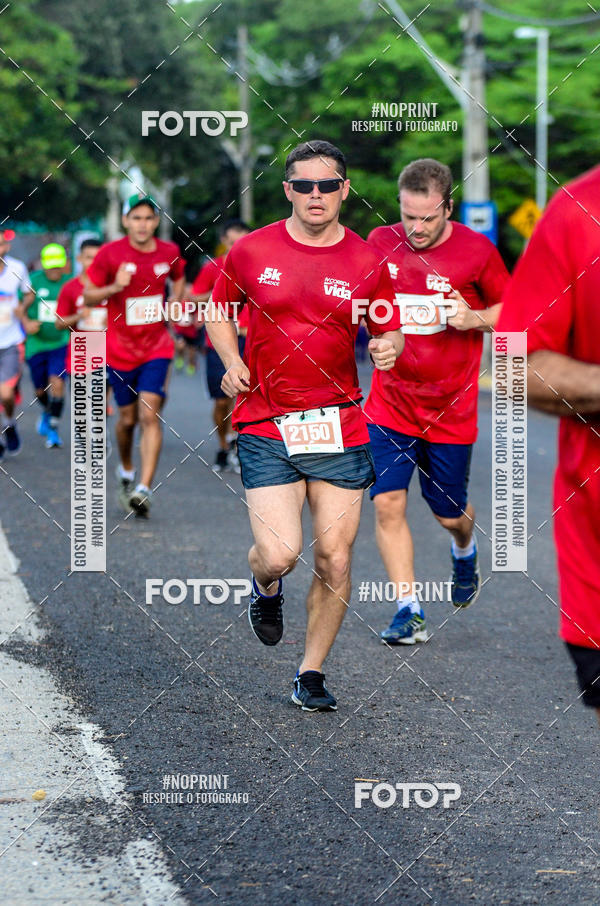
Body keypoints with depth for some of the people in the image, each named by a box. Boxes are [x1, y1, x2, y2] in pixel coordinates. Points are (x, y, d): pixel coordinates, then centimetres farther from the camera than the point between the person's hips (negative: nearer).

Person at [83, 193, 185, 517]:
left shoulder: (169, 252, 0)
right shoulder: (111, 254, -8)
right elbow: (88, 297, -2)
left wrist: (175, 302, 6)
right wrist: (114, 288, -20)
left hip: (157, 348, 0)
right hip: (120, 351, 0)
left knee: (150, 415, -13)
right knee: (128, 419, 9)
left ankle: (145, 488, -18)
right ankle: (126, 470, 38)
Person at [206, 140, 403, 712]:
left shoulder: (367, 263, 2)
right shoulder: (251, 251, 0)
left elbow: (389, 332, 12)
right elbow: (218, 311, 15)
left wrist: (388, 348, -12)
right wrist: (232, 361, -2)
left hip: (340, 428, 1)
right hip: (265, 426, -1)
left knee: (334, 563, 2)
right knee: (279, 554, -14)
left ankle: (311, 674, 21)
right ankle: (265, 587, 25)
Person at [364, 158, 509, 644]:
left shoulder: (476, 250, -10)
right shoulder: (380, 243, -1)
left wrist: (475, 319, -17)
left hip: (451, 408, -2)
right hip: (389, 403, 2)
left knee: (449, 513, 9)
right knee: (388, 503, -11)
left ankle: (465, 551, 46)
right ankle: (410, 611, -3)